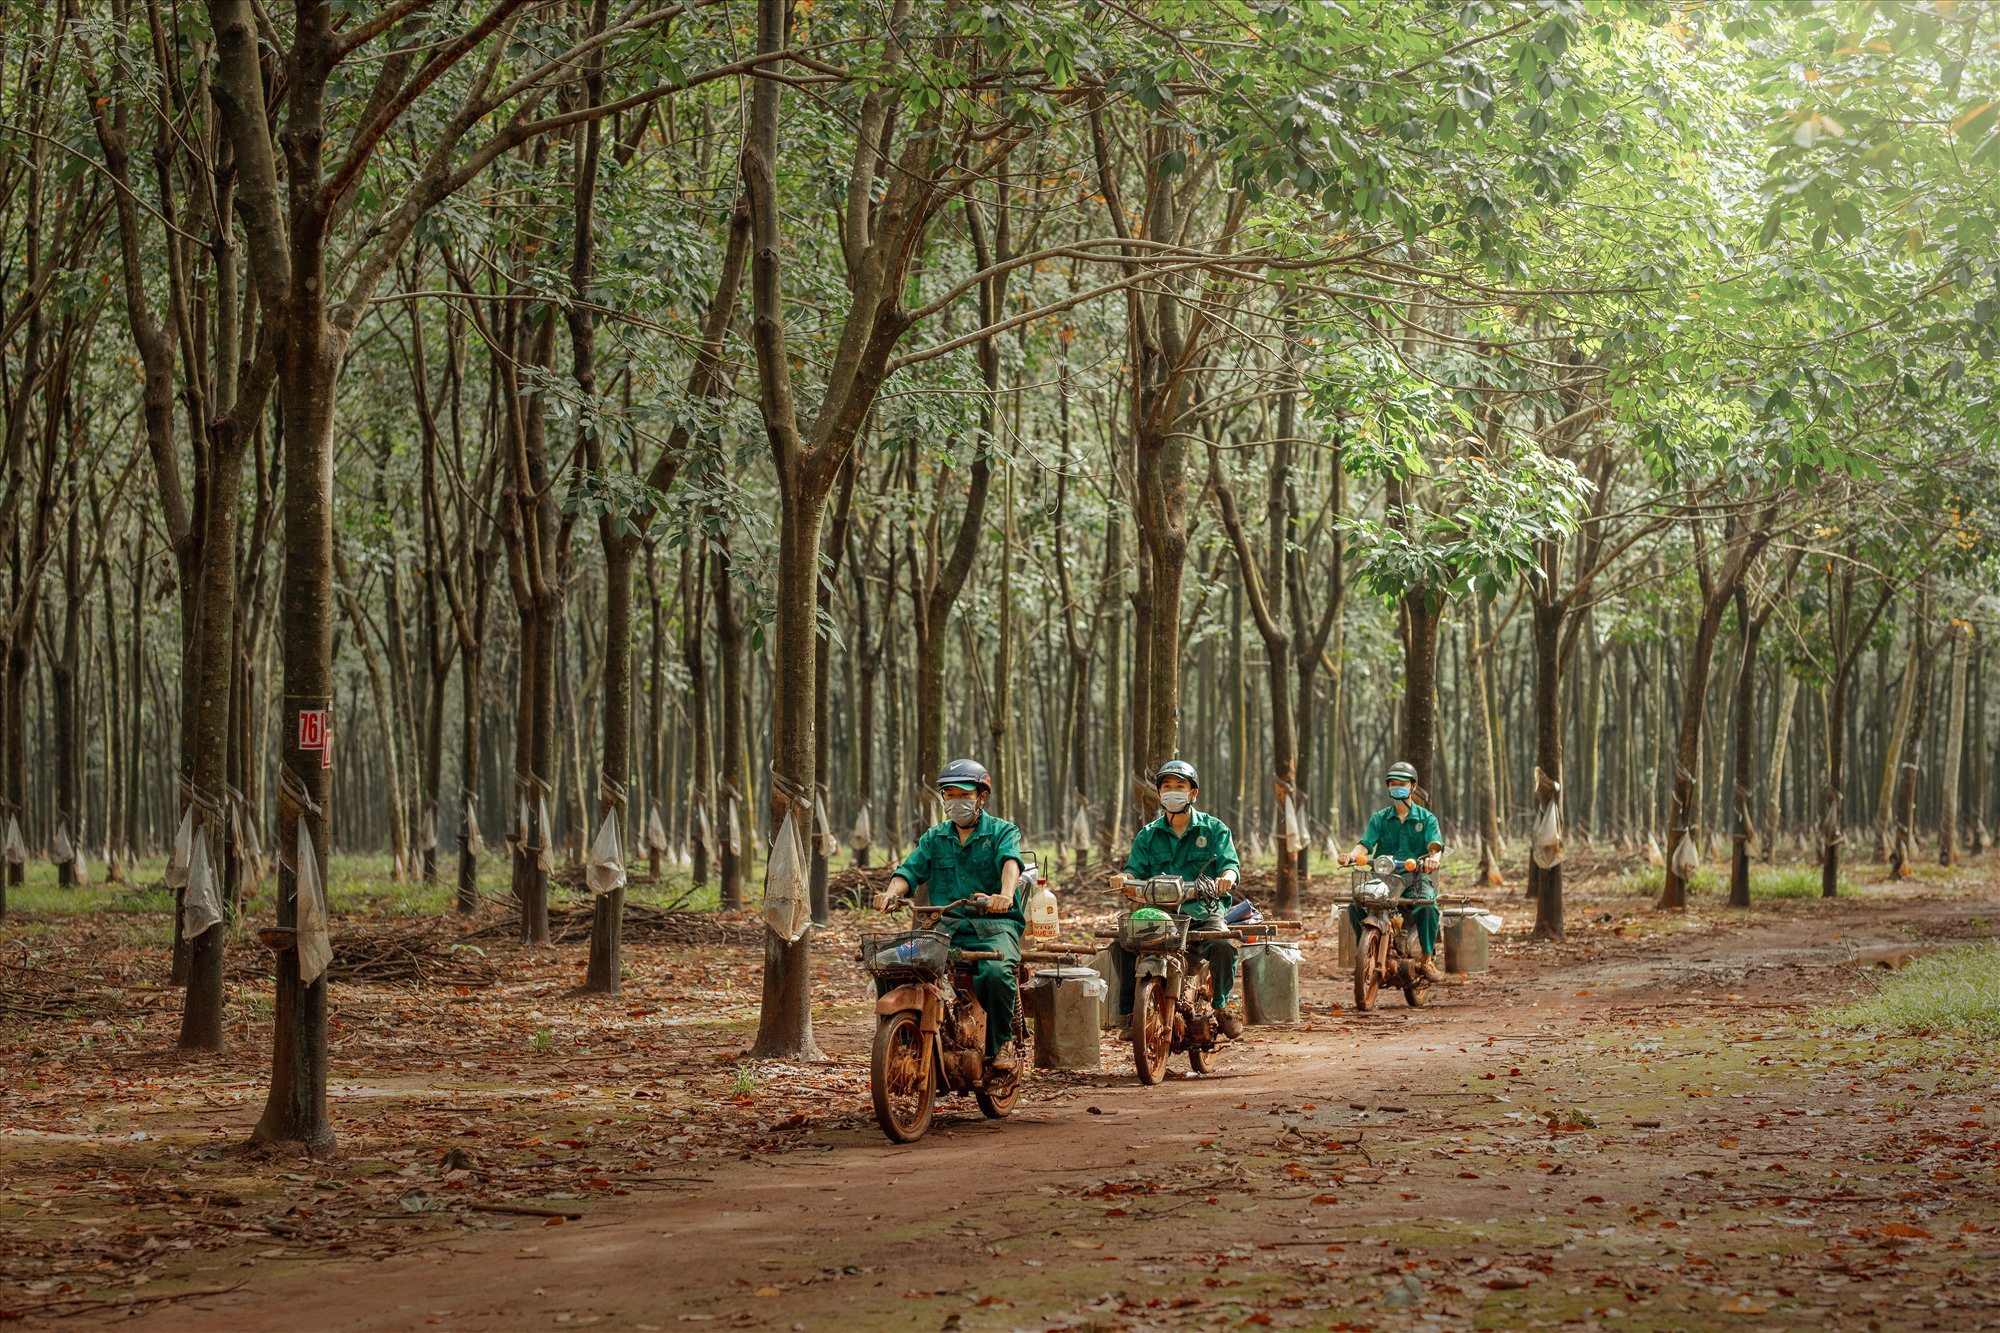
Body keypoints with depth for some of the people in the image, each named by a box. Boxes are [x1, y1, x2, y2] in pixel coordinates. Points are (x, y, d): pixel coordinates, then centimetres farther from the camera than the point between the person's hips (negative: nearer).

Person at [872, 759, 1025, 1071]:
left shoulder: (1002, 831, 7)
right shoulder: (934, 838, 20)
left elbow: (1011, 861, -14)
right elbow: (910, 869, 5)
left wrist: (1005, 895, -38)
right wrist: (891, 892, -20)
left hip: (993, 926, -3)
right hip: (945, 926, 3)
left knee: (997, 972, -35)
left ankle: (1002, 1043, -12)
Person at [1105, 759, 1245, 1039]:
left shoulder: (1213, 829, 10)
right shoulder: (1148, 835, 16)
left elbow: (1229, 863, -4)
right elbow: (1136, 870, 5)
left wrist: (1226, 877, -29)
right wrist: (1124, 878, -20)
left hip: (1202, 910, -2)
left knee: (1224, 945, -33)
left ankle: (1221, 1006, -7)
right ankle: (1128, 1009, -11)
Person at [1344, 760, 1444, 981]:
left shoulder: (1426, 818, 8)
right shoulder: (1380, 818, 14)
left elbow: (1435, 844, -9)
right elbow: (1366, 843, 0)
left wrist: (1434, 857, -34)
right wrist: (1353, 855, -25)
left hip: (1416, 878, -2)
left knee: (1428, 906, -35)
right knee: (1355, 905, -26)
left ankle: (1428, 958, -17)